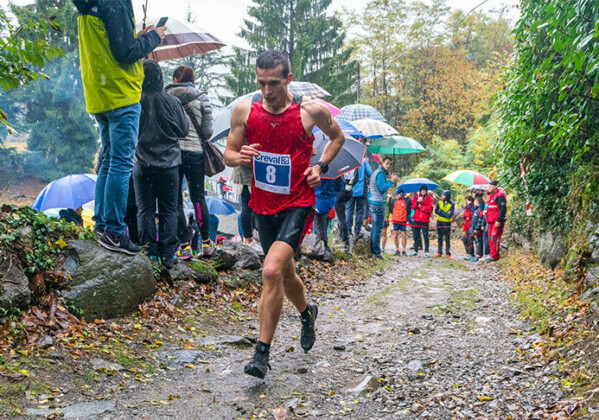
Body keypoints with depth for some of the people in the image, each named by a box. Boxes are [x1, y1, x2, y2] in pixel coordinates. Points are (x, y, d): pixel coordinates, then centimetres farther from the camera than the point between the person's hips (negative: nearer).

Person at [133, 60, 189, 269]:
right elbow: (184, 131, 3)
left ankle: (149, 253, 10)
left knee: (145, 209, 9)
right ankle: (167, 255, 8)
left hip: (142, 164, -1)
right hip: (169, 164, 1)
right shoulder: (172, 102, -7)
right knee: (169, 210, 8)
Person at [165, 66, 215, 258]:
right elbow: (207, 131, -1)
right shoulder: (201, 97, 1)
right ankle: (206, 243, 18)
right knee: (198, 197, 13)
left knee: (175, 200, 6)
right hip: (194, 152, 1)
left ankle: (185, 245, 7)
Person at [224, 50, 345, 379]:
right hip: (263, 205, 4)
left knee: (272, 271, -21)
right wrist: (239, 157, -19)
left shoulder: (311, 111, -9)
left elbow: (337, 136, 11)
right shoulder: (244, 110, -4)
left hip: (297, 204, -4)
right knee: (284, 272, 19)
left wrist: (321, 167, -4)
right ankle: (307, 313, 50)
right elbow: (228, 154, 5)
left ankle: (262, 353, -10)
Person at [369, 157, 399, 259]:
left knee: (374, 227, 13)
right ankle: (376, 252, -9)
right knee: (378, 228, -9)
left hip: (374, 203, 10)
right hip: (379, 204, -10)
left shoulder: (376, 172, 21)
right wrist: (392, 181, -11)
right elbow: (382, 188, -19)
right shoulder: (380, 173, -11)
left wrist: (391, 180, 18)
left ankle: (372, 250, 16)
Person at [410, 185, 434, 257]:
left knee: (425, 237, -3)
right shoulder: (417, 197, 11)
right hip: (416, 220, 4)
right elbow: (412, 206, 0)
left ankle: (426, 252, 1)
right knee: (416, 236, 9)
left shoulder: (429, 198, 1)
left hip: (425, 221, -4)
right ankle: (415, 251, 16)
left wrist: (421, 206, -10)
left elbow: (430, 209, -9)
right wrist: (417, 202, -16)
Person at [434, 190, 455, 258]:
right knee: (440, 237, 8)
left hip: (447, 222, -4)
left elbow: (450, 215, -19)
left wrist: (441, 212, -14)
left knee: (447, 238, 1)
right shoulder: (440, 202, -2)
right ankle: (439, 252, 14)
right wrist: (445, 214, -16)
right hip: (439, 221, 4)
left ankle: (448, 253, 6)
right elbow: (436, 211, -8)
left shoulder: (451, 204, -13)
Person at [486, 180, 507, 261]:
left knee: (494, 238, -11)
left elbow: (503, 209, -17)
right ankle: (493, 255, 16)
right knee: (490, 238, 10)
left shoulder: (500, 196, -11)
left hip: (497, 221, -10)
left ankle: (495, 256, -8)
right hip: (491, 221, 10)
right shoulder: (491, 196, 18)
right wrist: (486, 211, 9)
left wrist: (498, 220, -21)